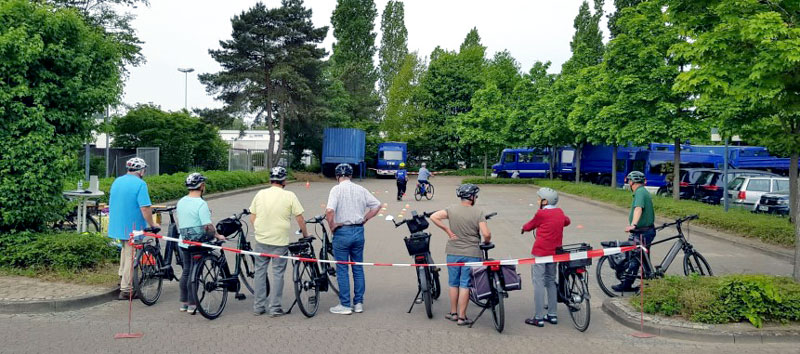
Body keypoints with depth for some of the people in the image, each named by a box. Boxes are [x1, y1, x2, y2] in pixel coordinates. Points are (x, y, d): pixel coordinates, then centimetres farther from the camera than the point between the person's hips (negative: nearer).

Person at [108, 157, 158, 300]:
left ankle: (122, 277, 29)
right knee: (131, 257, 0)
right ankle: (126, 290, 4)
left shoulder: (117, 181, 10)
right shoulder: (140, 184, -15)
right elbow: (145, 208, -21)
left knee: (125, 248, 29)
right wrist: (152, 224, -9)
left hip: (116, 225, 8)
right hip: (132, 227, -8)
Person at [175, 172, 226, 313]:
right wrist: (218, 236, -8)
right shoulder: (201, 204, -18)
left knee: (186, 272, 15)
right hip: (197, 244, -7)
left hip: (183, 242, 7)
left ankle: (184, 303, 22)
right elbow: (208, 227, -23)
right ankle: (192, 305, 7)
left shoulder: (181, 202, 6)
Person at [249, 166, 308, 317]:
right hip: (280, 241, -3)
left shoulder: (260, 194, 2)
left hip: (261, 240, 3)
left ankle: (258, 307, 18)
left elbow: (252, 218, 5)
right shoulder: (289, 196, -7)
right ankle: (275, 308, 9)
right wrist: (305, 235, 8)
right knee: (278, 273, 5)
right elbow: (300, 218, -6)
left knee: (260, 272, 13)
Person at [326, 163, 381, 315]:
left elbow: (329, 210, -24)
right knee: (358, 268, 13)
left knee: (342, 270, 4)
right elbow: (377, 205, 7)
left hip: (342, 232, -5)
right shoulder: (360, 189, 5)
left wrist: (332, 226, -10)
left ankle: (345, 305, 8)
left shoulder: (336, 189, -10)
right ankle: (358, 303, 18)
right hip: (359, 231, 5)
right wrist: (364, 219, 10)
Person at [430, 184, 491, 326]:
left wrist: (448, 231, -5)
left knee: (454, 284, 16)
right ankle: (462, 317, 10)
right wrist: (486, 242, 5)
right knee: (465, 285, 4)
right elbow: (486, 234, -17)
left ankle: (453, 313, 26)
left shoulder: (452, 209, -2)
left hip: (453, 253, 3)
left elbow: (434, 217, -11)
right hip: (471, 253, -3)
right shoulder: (478, 212, -11)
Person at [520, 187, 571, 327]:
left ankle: (538, 318, -2)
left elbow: (528, 226, 2)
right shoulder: (560, 212, 6)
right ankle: (552, 315, 19)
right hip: (554, 252, 7)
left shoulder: (541, 213, -12)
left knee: (538, 283, -2)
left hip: (540, 252, -6)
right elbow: (567, 221, 28)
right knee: (551, 281, 17)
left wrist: (524, 228, 24)